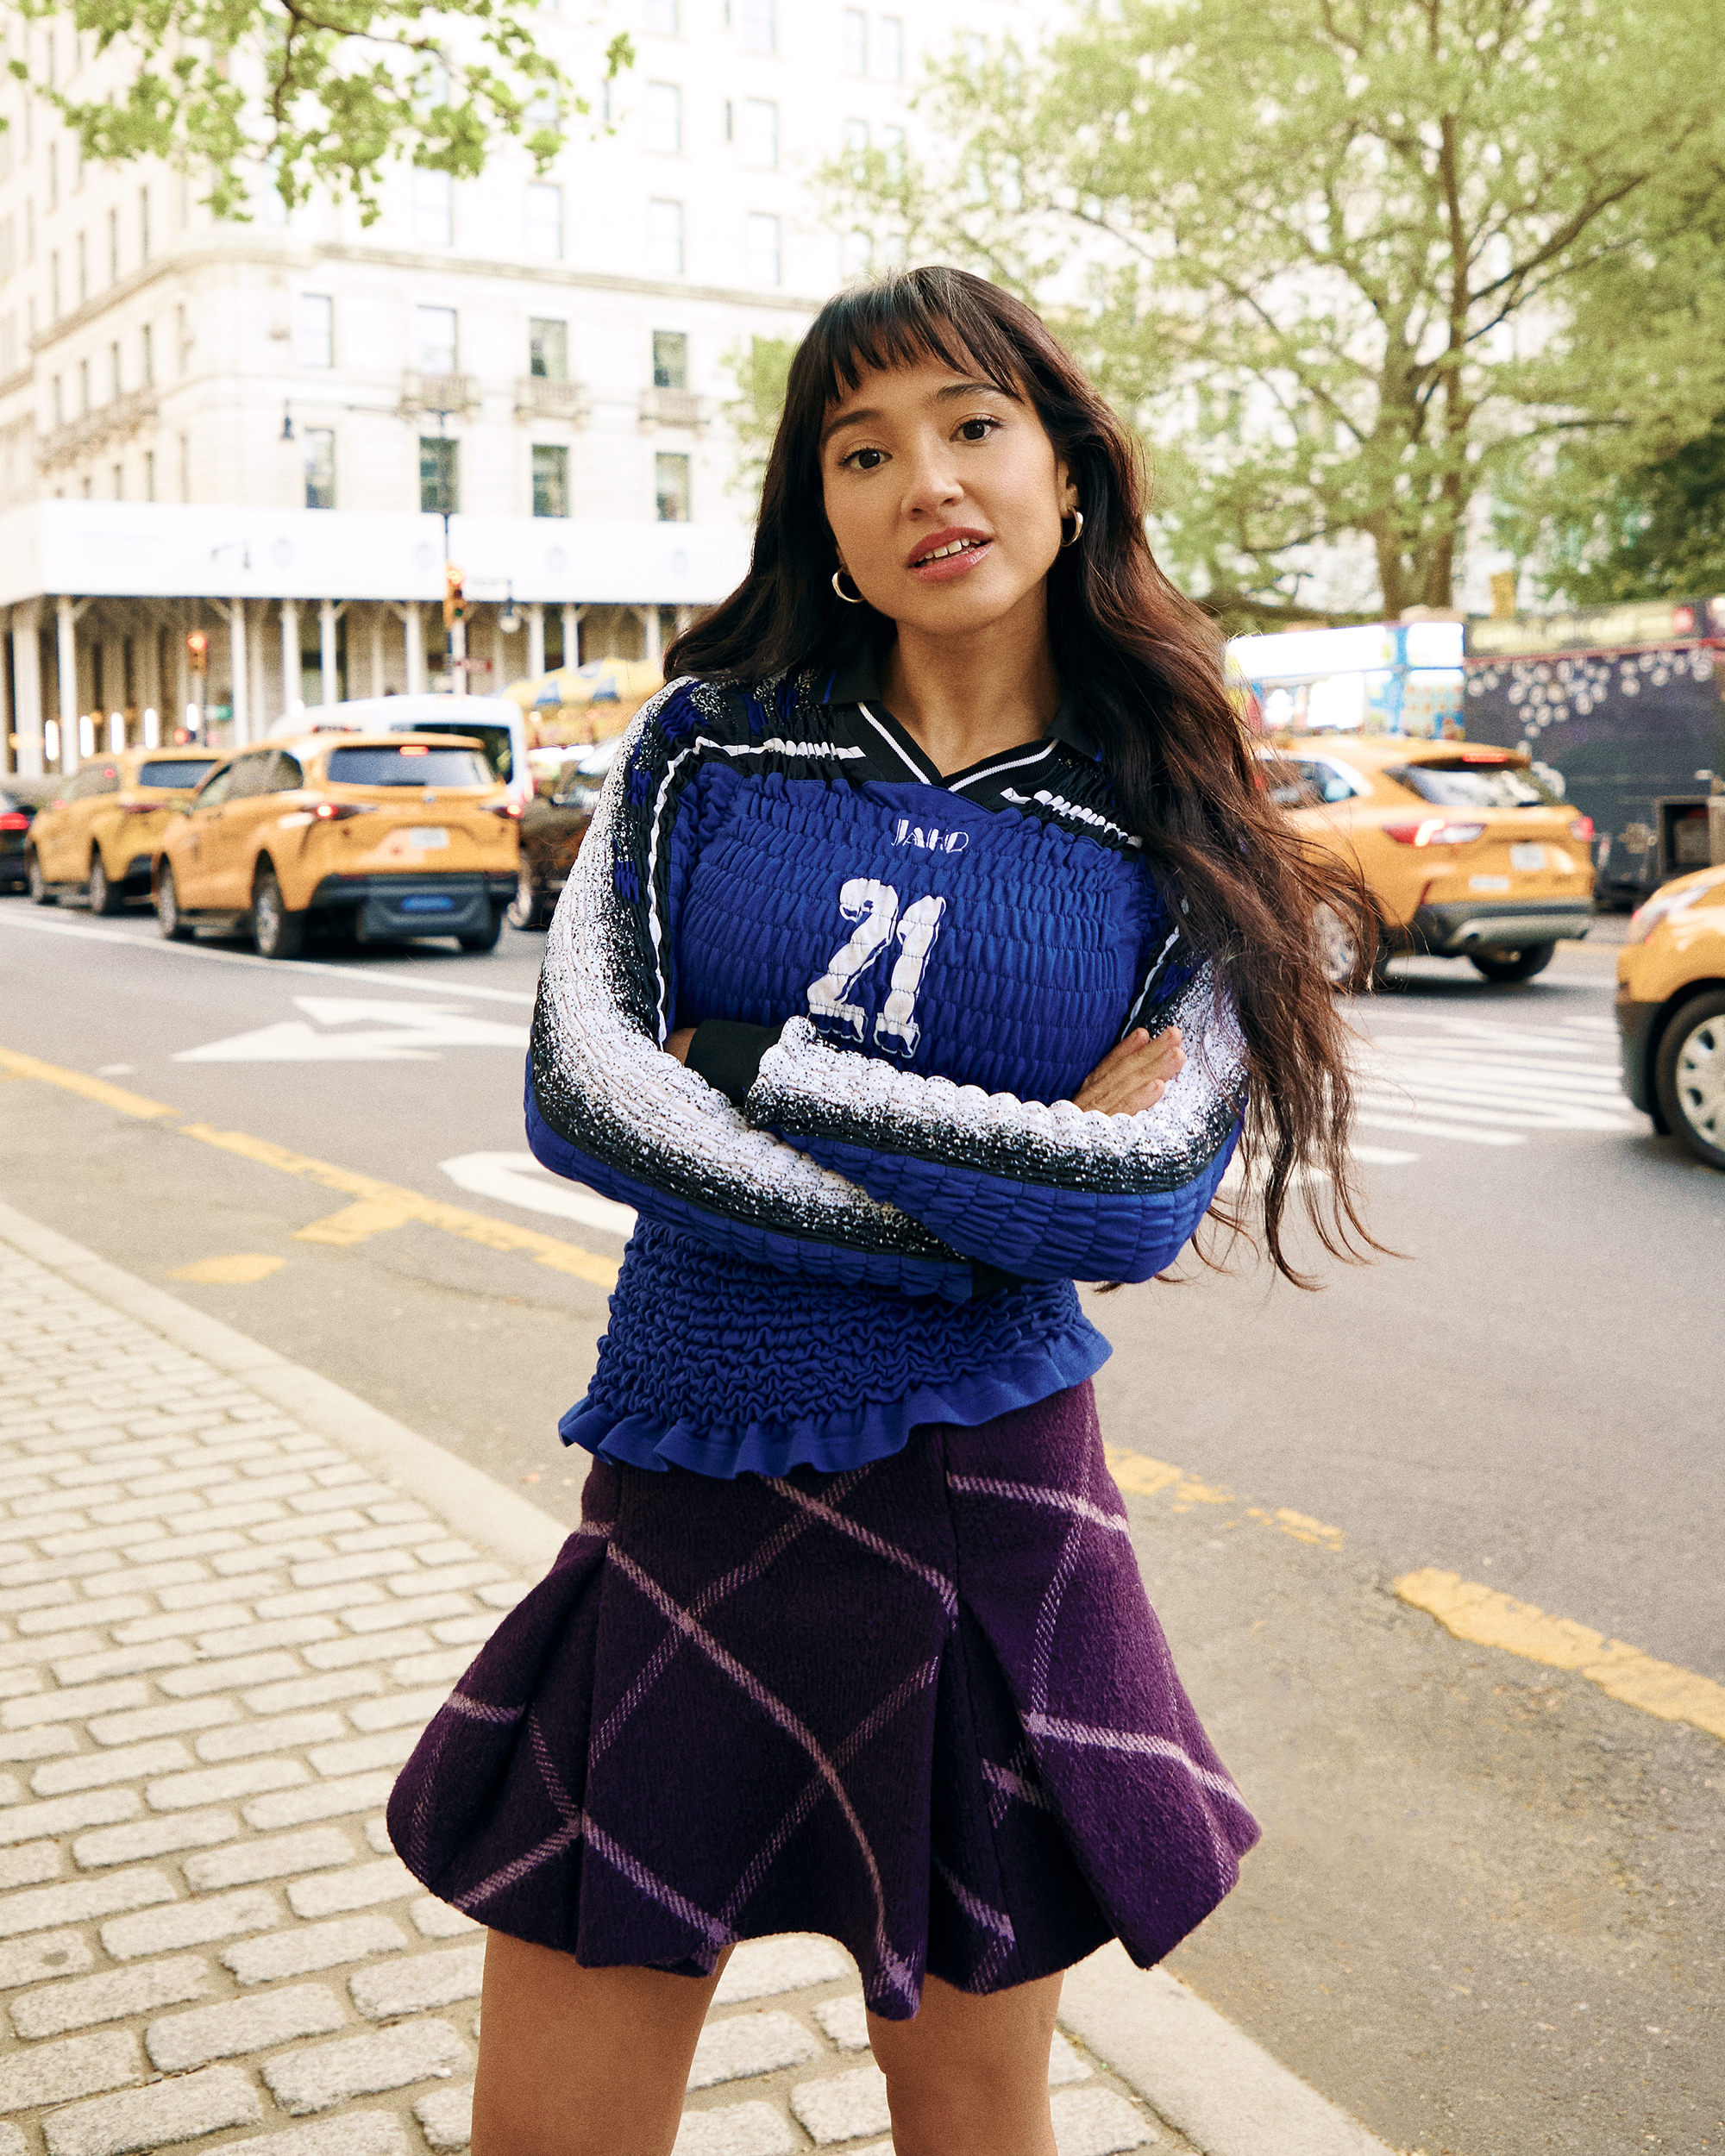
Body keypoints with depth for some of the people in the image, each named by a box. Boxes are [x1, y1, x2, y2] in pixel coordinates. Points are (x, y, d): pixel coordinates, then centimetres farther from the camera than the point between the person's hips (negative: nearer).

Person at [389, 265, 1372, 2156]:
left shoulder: (1171, 847, -1)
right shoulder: (711, 742, 2)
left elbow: (1147, 1198, -15)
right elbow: (580, 1092, -12)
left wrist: (746, 1061, -14)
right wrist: (1010, 1197, -14)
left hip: (978, 1508, -1)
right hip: (677, 1499, 1)